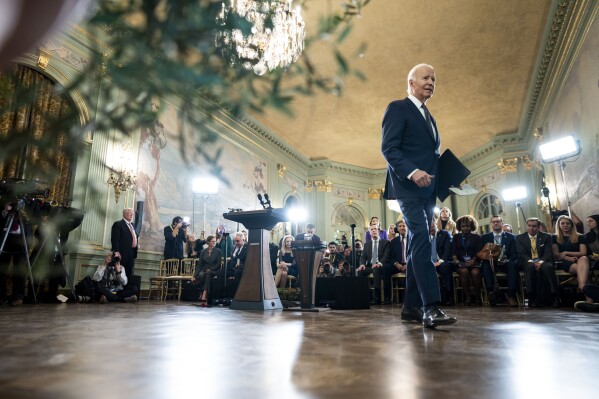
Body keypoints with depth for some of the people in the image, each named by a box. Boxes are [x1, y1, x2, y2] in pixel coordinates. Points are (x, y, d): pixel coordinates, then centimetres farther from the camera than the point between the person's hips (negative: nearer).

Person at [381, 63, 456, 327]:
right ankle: (431, 307, -21)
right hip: (409, 187, -8)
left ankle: (411, 306, 10)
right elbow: (388, 148, -11)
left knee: (418, 245, 6)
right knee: (421, 241, -18)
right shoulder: (398, 108, 1)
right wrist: (412, 172, -24)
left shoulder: (428, 117, 26)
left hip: (427, 189, 9)